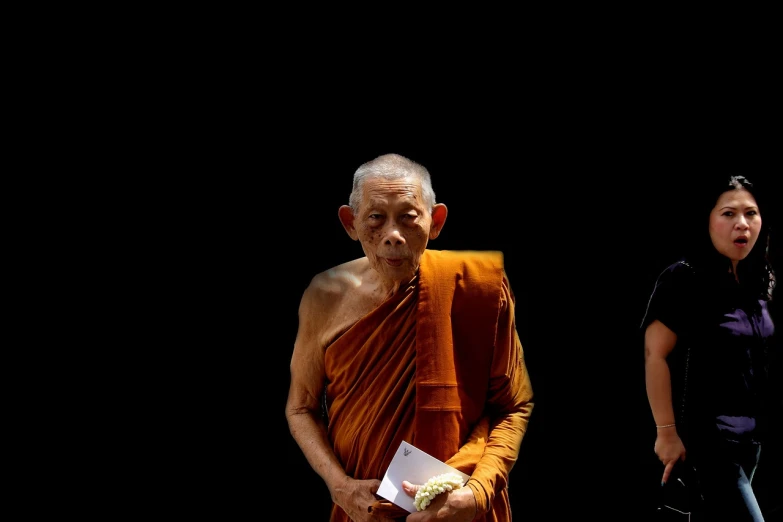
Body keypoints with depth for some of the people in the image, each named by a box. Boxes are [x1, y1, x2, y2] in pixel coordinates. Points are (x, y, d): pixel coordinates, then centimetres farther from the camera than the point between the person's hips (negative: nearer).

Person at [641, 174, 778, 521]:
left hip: (752, 435, 7)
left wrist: (761, 427, 15)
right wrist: (667, 431, -18)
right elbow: (655, 355, -16)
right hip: (706, 436, -7)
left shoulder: (758, 283, 10)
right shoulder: (683, 279, -12)